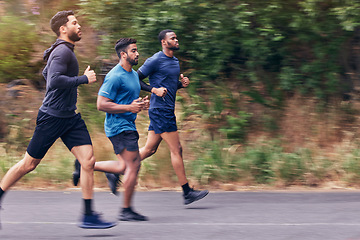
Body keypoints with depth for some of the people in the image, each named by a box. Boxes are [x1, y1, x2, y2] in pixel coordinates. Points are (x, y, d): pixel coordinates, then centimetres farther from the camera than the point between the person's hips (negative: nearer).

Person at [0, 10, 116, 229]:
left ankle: (89, 216, -3)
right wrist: (84, 79, -22)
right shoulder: (62, 51, -15)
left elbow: (46, 73, 31)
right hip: (52, 118, -9)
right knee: (29, 164, 2)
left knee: (88, 160, -4)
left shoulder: (65, 51, 15)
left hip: (71, 117, 9)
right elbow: (54, 80, -29)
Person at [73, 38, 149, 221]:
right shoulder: (115, 77, -16)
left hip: (127, 126, 10)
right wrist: (129, 108, -21)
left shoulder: (134, 74, 15)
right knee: (134, 165, -9)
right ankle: (126, 211, -1)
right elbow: (102, 104, -19)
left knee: (125, 167, 11)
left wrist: (141, 103, 7)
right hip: (119, 126, -10)